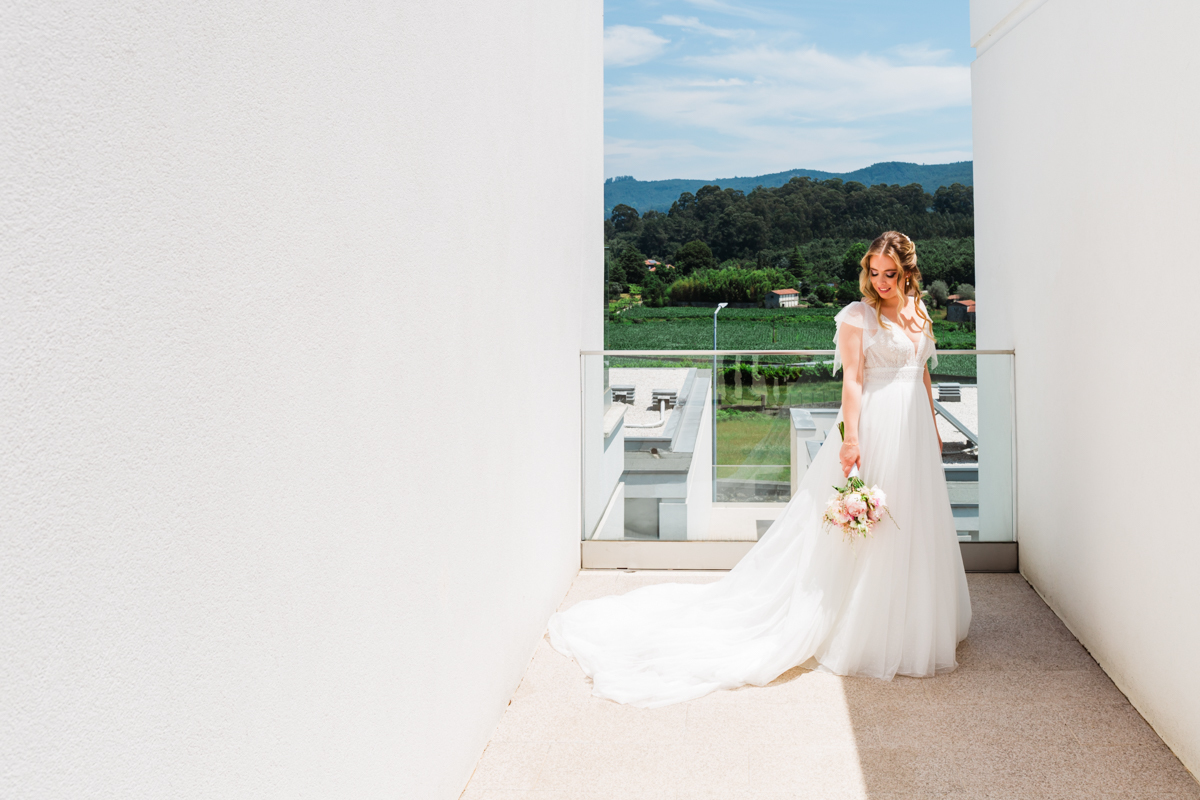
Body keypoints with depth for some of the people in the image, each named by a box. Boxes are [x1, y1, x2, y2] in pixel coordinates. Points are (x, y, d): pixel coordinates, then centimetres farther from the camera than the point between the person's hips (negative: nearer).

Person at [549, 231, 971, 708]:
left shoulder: (919, 314, 13)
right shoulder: (858, 315, -8)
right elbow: (852, 381, -14)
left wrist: (934, 428, 19)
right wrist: (851, 438, -22)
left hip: (914, 427, 7)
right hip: (874, 423, -7)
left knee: (913, 527, 12)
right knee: (867, 527, -4)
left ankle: (910, 625, 25)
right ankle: (857, 628, 7)